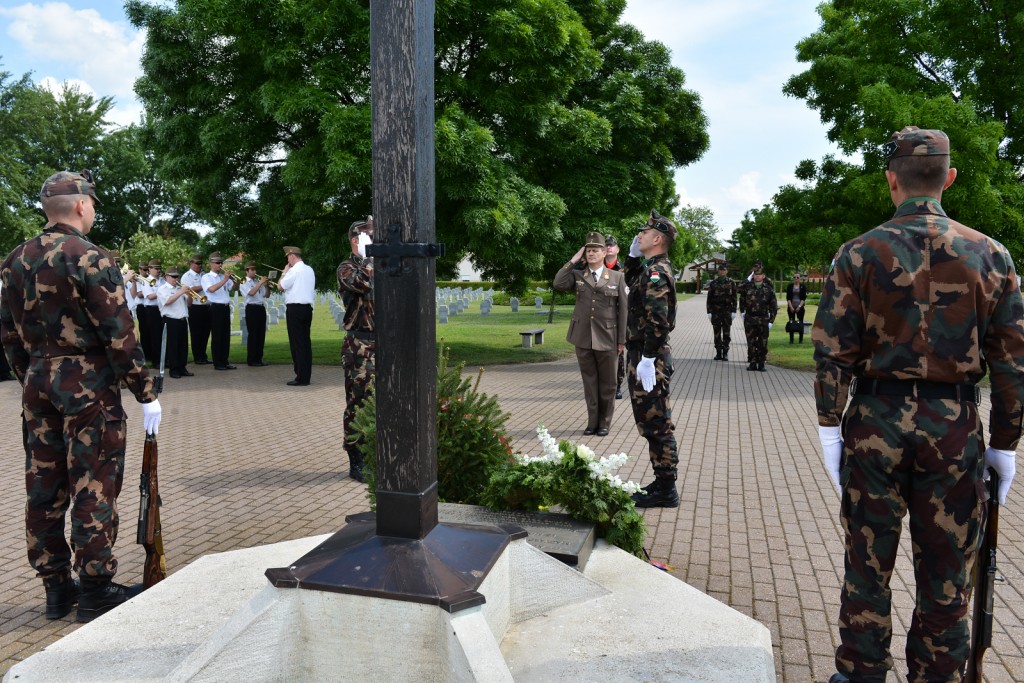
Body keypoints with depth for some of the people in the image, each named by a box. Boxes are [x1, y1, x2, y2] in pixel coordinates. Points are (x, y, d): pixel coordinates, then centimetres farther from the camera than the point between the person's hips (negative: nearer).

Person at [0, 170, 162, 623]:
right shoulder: (90, 259, -13)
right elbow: (119, 334, -16)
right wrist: (146, 393, -11)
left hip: (38, 386, 7)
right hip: (88, 386, -7)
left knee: (43, 487, 11)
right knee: (92, 488, 0)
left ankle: (56, 588, 21)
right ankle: (95, 591, 7)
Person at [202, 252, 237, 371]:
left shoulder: (223, 276, 17)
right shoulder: (206, 277, -2)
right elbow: (212, 289, -20)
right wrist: (224, 280, -24)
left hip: (226, 307, 6)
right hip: (216, 308, -6)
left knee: (226, 335, 8)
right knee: (216, 336, -2)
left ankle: (225, 361, 15)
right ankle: (217, 363, 2)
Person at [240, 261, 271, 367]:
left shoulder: (258, 281, 19)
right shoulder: (244, 283, 0)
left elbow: (266, 295, 16)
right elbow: (251, 293, -18)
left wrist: (267, 285, 0)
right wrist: (261, 282, -18)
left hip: (261, 308, 7)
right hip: (252, 309, -6)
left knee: (261, 334, 6)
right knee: (253, 334, -6)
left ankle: (259, 358, 13)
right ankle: (251, 360, -1)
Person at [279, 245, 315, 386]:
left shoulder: (294, 270, -11)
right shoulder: (310, 270, 13)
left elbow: (281, 286, -7)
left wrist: (284, 272, 4)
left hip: (295, 308, -8)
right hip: (308, 307, 8)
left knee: (297, 343, -5)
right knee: (306, 342, 9)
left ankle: (301, 378, -5)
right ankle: (306, 376, 13)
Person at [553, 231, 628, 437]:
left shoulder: (617, 277, 4)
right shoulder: (577, 276, 9)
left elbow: (623, 309, 2)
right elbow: (558, 283, -11)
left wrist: (622, 339, -2)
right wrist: (573, 261, -6)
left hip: (607, 339, -1)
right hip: (583, 338, 2)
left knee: (607, 384, 6)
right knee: (589, 382, 8)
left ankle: (604, 423, 18)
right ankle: (592, 422, 18)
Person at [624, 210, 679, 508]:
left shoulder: (656, 272, -17)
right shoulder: (650, 268, 13)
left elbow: (657, 321, -25)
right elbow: (630, 281, 35)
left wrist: (647, 360, -25)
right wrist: (633, 255, 19)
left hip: (648, 357, -10)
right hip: (644, 353, 10)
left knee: (656, 424, -4)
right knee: (653, 422, 16)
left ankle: (665, 491, 4)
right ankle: (662, 482, 25)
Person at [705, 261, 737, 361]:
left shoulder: (731, 283, 4)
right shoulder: (713, 283, 5)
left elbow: (734, 298, 4)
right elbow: (709, 299, 5)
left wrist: (734, 311, -3)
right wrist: (709, 312, -1)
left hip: (727, 312, -1)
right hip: (715, 312, 1)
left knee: (726, 333, 0)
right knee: (717, 333, 3)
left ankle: (725, 353, 6)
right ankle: (718, 353, 10)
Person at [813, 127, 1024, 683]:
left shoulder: (859, 253, -5)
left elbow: (833, 353, -8)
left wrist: (829, 429, 1)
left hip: (875, 423, -1)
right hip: (956, 428, 1)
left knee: (868, 564, 13)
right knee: (946, 575, 14)